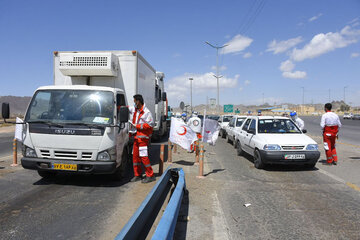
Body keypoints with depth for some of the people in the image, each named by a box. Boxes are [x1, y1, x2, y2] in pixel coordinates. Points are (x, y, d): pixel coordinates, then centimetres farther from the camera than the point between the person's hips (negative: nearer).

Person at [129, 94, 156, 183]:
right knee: (135, 156, 11)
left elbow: (150, 124, -19)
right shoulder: (134, 109, 11)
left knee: (144, 156, -9)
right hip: (136, 136, 8)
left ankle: (150, 176, 2)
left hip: (143, 137, -8)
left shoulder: (146, 112, -14)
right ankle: (137, 175, 23)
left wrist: (137, 126, -17)